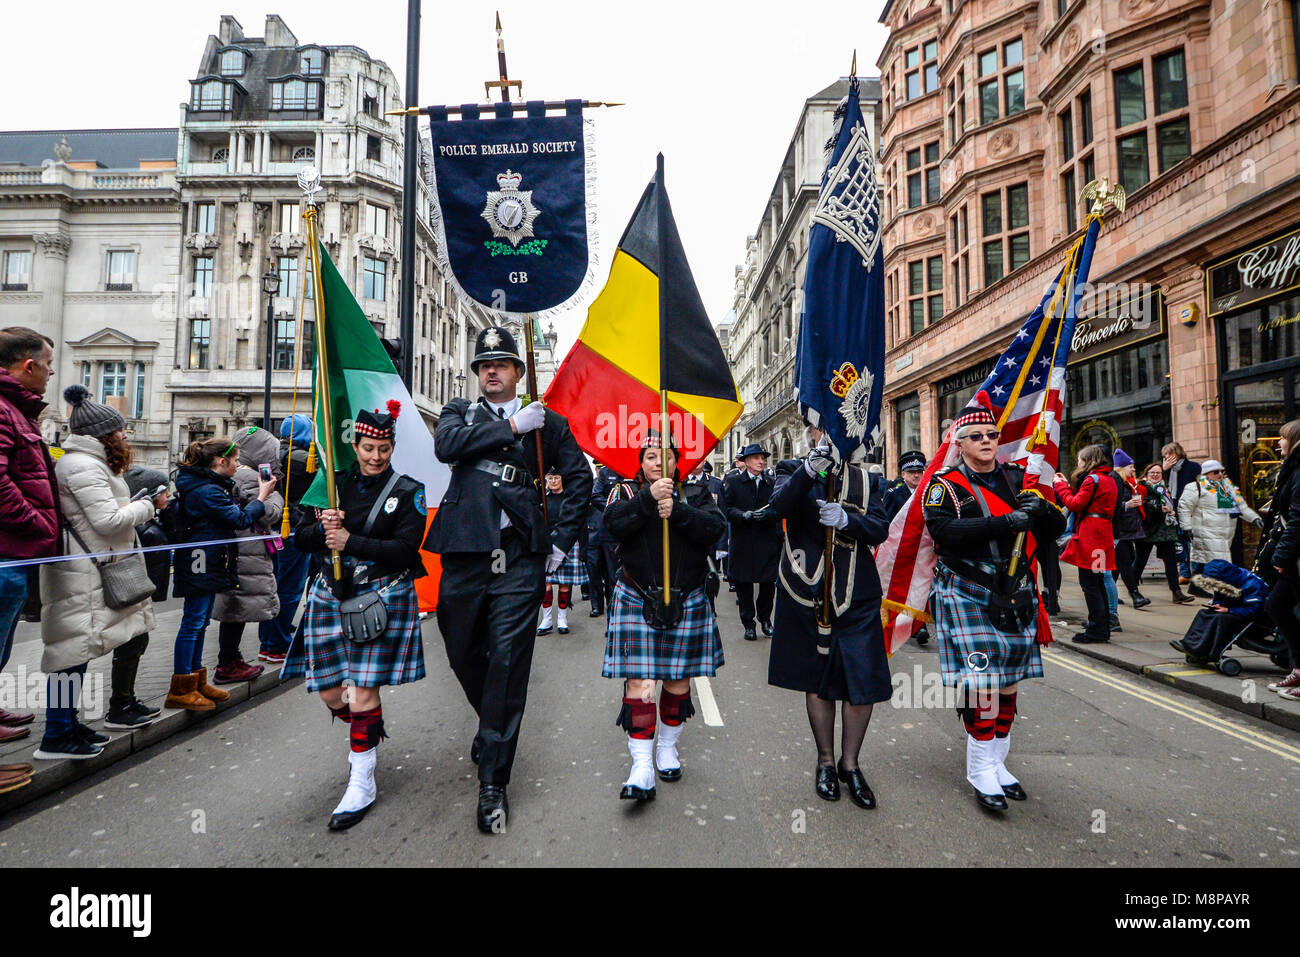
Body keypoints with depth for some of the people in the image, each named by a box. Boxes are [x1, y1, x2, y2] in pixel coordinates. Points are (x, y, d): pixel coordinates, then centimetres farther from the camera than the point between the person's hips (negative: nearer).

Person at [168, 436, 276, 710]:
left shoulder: (204, 484, 13)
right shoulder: (207, 490, -19)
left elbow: (231, 513, 16)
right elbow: (241, 519, -17)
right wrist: (262, 497, -7)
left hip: (208, 565, 11)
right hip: (201, 566, -11)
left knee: (200, 622, 16)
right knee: (193, 622, -3)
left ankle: (197, 682, 26)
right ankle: (180, 690, 6)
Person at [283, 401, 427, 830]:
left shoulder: (408, 490, -3)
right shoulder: (334, 484, 8)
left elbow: (404, 549, -12)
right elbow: (300, 538, 8)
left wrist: (351, 541, -18)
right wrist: (322, 528, -13)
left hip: (381, 597, -4)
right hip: (330, 595, 5)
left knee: (362, 691, -5)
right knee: (330, 693, 10)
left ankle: (362, 782, 13)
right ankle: (368, 735, 42)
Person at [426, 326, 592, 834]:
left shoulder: (546, 421, 9)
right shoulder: (459, 411, 14)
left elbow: (580, 476, 11)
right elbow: (445, 445, -8)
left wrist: (561, 540, 4)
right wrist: (512, 426, -9)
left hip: (520, 560, -2)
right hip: (464, 554, 3)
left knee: (507, 664, -2)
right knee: (464, 656, 16)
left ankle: (493, 782, 11)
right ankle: (492, 726, 46)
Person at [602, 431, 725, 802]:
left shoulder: (696, 493, 8)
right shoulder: (627, 492, 6)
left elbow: (712, 529, -10)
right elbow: (614, 524, -14)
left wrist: (677, 511, -22)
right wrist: (649, 499, -24)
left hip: (687, 601, 2)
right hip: (636, 600, -1)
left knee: (678, 679, 11)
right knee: (639, 679, -7)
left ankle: (668, 746, 32)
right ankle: (642, 764, 0)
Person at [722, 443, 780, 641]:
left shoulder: (772, 483, 9)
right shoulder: (733, 482, 3)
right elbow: (726, 509, -3)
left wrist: (767, 514, -17)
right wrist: (743, 515, -19)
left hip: (767, 543, 2)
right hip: (742, 542, -1)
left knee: (769, 583, 5)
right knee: (743, 584, 5)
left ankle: (765, 618, 29)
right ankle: (748, 623, 20)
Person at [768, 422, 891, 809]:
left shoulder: (865, 479, 8)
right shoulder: (797, 476, 3)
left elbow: (881, 528, -4)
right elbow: (781, 505, -19)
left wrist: (846, 519, -23)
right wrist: (810, 469, -34)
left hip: (857, 597, 1)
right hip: (807, 595, -1)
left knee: (862, 682, 1)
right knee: (818, 681, 11)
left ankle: (850, 763, 23)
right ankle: (825, 761, 30)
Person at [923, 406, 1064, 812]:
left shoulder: (1019, 480, 11)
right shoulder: (945, 484, -4)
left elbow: (1055, 528, 8)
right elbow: (945, 530, -20)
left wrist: (1041, 509, -15)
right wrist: (1003, 523, -28)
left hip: (1017, 596, 5)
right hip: (968, 596, -5)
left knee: (1009, 680, 12)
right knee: (979, 680, -8)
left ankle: (998, 762, 27)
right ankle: (981, 770, 7)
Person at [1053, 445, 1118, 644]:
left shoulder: (1092, 479, -11)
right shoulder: (1109, 480, 18)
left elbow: (1075, 504, -13)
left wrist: (1061, 485, -1)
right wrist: (1068, 485, 17)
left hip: (1089, 537, -10)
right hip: (1103, 534, 10)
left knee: (1089, 583, -6)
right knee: (1098, 582, 16)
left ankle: (1096, 631, -4)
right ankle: (1103, 626, 23)